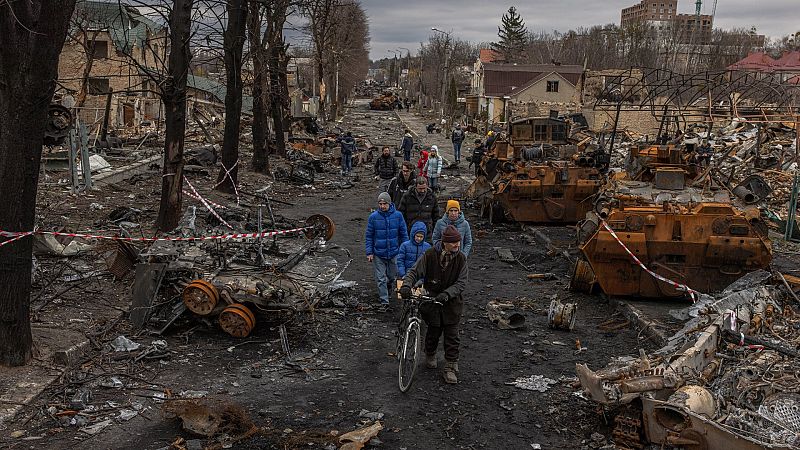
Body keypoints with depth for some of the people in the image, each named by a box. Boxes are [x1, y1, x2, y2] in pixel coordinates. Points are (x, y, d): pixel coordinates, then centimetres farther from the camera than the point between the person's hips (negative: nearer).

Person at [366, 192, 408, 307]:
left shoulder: (397, 215, -4)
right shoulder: (373, 217, -6)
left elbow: (404, 234, 4)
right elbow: (369, 236, 1)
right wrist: (369, 252, -4)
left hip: (394, 252, 2)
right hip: (378, 253, -1)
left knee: (392, 276, 18)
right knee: (381, 278, -1)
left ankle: (389, 287, 48)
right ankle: (384, 300, 7)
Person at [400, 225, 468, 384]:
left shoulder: (460, 258, -8)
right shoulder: (430, 255, -11)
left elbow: (461, 282, -12)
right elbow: (414, 271, -8)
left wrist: (447, 293, -28)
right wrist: (406, 285, -28)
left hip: (451, 302, 1)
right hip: (432, 300, 0)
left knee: (452, 335, 1)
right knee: (433, 332, 12)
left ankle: (450, 368, 12)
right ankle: (430, 356, 40)